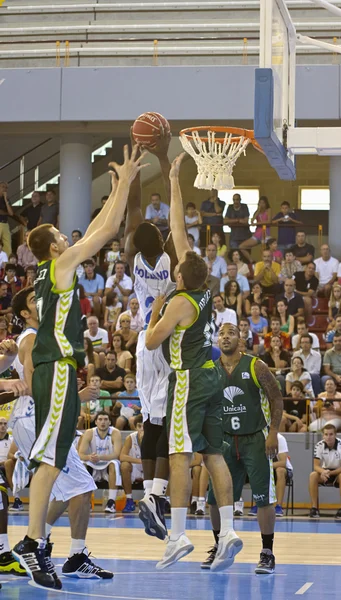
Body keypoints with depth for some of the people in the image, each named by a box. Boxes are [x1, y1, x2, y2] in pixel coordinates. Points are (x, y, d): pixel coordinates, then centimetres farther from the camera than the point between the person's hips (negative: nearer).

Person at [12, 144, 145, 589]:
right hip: (59, 370, -10)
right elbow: (107, 230, -7)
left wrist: (116, 189, 30)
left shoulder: (51, 268, 18)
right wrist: (126, 181, 0)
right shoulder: (62, 263, -5)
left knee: (50, 461, 10)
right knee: (50, 459, -15)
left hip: (52, 371, 10)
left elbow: (97, 230, 28)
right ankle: (32, 542, -21)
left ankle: (37, 543, 10)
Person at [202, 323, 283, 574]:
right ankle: (220, 548, 19)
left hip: (255, 439, -3)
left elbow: (276, 398, -4)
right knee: (215, 497, 3)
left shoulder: (256, 367, -7)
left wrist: (273, 432, -13)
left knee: (263, 497, -7)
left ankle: (267, 553, 0)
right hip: (225, 440, 3)